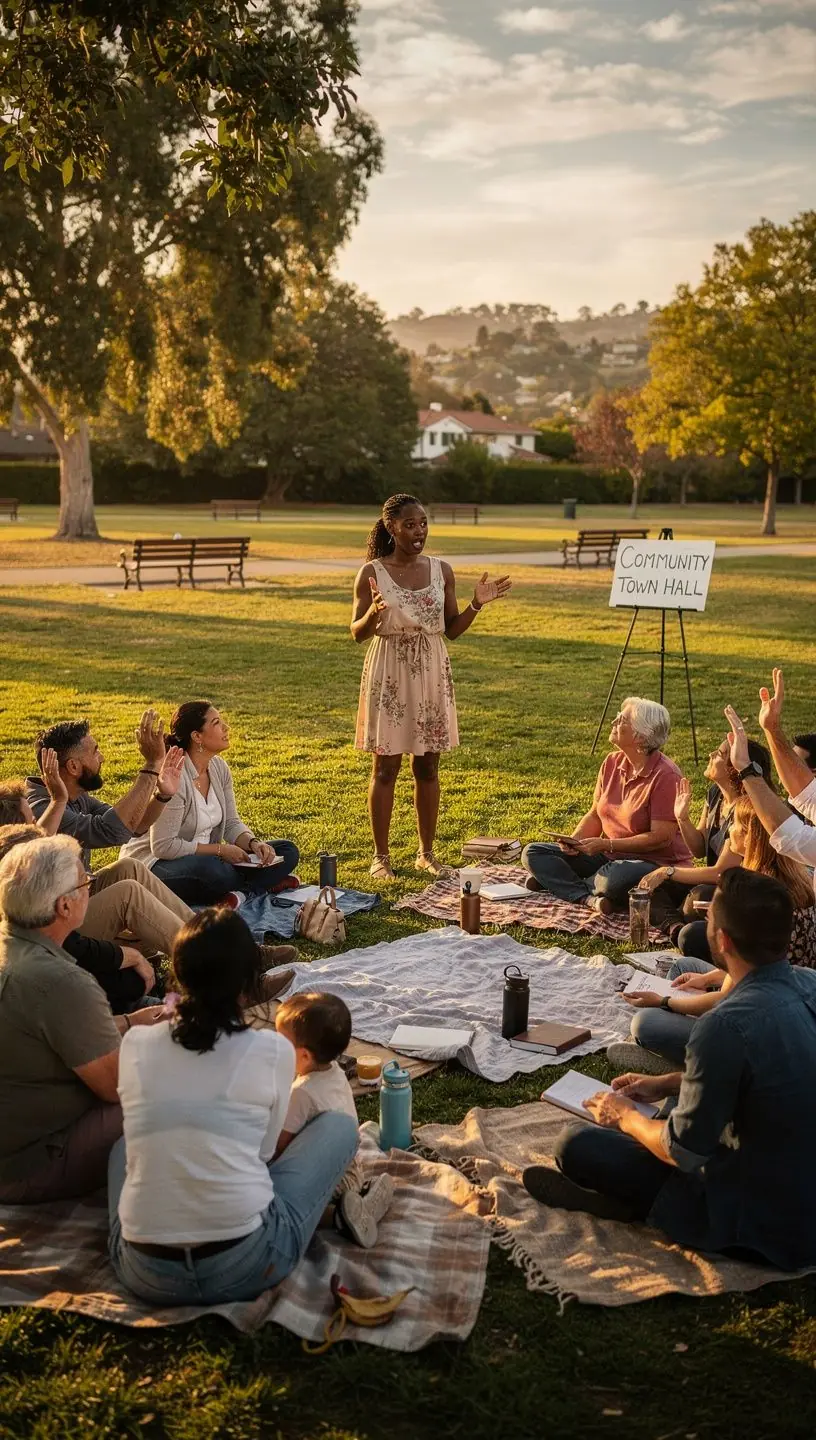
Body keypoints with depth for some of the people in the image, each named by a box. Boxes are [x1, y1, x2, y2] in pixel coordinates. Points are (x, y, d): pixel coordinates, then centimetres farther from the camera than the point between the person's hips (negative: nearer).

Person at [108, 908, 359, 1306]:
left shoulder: (134, 1044, 2)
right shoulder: (273, 1051, -5)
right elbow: (263, 1151, 8)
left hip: (145, 1276, 4)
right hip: (244, 1267, -4)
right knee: (339, 1126, 17)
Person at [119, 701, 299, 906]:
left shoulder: (219, 767, 2)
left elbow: (231, 823, 9)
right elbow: (164, 846, -25)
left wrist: (253, 843, -13)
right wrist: (219, 849, -20)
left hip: (204, 857, 9)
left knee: (287, 852, -2)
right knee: (209, 868, -42)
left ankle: (239, 893, -24)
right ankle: (263, 884, -14)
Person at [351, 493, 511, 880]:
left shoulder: (441, 570, 4)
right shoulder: (372, 573, -6)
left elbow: (452, 630, 8)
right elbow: (357, 634, -5)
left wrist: (476, 604, -7)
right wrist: (374, 612, -25)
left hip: (431, 675, 3)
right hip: (389, 676, -3)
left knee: (427, 766, 9)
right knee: (386, 766, 2)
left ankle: (426, 852, 21)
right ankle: (381, 856, 12)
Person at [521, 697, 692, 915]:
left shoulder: (665, 775, -18)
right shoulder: (612, 763, 4)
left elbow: (661, 838, -20)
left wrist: (607, 845, -22)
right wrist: (574, 840, -9)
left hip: (656, 863, -7)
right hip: (608, 857, 8)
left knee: (618, 877, -42)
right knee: (533, 853, -4)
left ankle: (560, 881, -12)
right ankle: (592, 899, -23)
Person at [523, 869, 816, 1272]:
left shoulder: (726, 1026, -30)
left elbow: (683, 1152, -18)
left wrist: (626, 1116, 1)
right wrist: (667, 1083, 16)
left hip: (763, 1228, -8)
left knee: (574, 1144, -6)